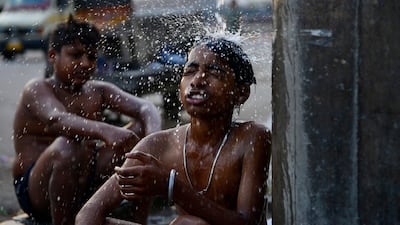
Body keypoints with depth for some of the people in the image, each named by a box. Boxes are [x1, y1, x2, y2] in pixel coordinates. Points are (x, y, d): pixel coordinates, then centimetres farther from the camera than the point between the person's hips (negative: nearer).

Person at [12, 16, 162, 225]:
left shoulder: (98, 92, 8)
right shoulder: (37, 90, -9)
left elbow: (145, 108, -8)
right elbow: (56, 119, -32)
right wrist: (105, 131, -51)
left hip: (89, 181, 6)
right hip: (37, 191, -6)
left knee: (139, 131, -7)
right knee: (65, 147, -37)